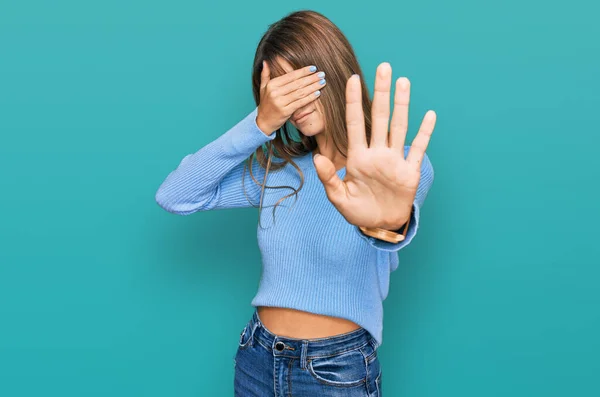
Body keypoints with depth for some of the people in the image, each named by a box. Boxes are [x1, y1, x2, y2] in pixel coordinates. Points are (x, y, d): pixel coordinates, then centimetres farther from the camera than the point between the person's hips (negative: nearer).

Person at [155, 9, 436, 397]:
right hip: (257, 359, 4)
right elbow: (174, 197, -8)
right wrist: (260, 124, -18)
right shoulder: (276, 168, 0)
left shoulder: (402, 165, -12)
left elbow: (402, 204, -36)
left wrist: (389, 218, -61)